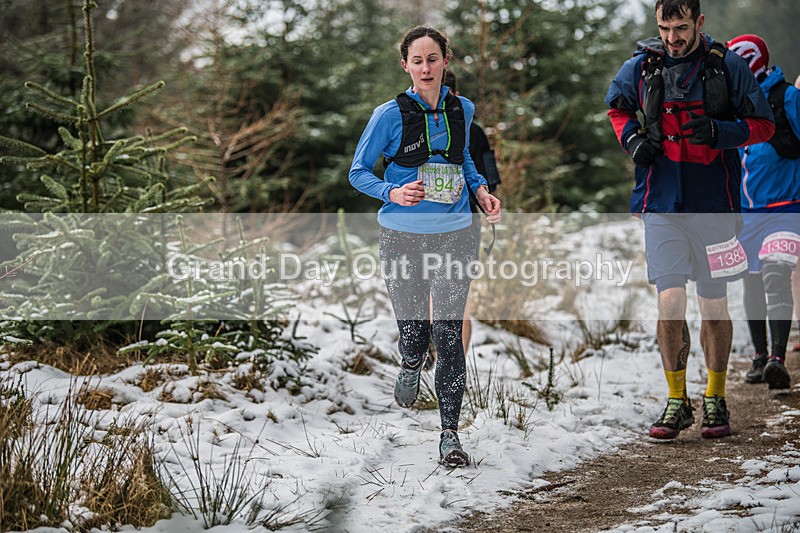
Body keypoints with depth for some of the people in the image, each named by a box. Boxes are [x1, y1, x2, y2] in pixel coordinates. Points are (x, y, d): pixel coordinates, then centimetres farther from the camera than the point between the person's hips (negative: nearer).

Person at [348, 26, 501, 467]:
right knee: (412, 330, 6)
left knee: (448, 333, -7)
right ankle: (410, 368, 46)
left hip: (453, 236, 1)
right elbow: (359, 171, 1)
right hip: (402, 236, -1)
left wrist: (481, 189, 6)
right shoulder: (390, 114, -5)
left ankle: (450, 434, 0)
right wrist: (393, 192, -18)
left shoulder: (462, 110, 6)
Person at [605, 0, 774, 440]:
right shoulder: (640, 67, 3)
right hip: (661, 204, 1)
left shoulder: (728, 66, -3)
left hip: (713, 204, -1)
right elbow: (617, 107, 22)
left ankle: (715, 400, 23)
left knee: (714, 308, 8)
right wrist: (631, 139, 2)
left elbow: (763, 125, 2)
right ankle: (676, 402, 7)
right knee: (670, 308, -6)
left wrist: (719, 131, -16)